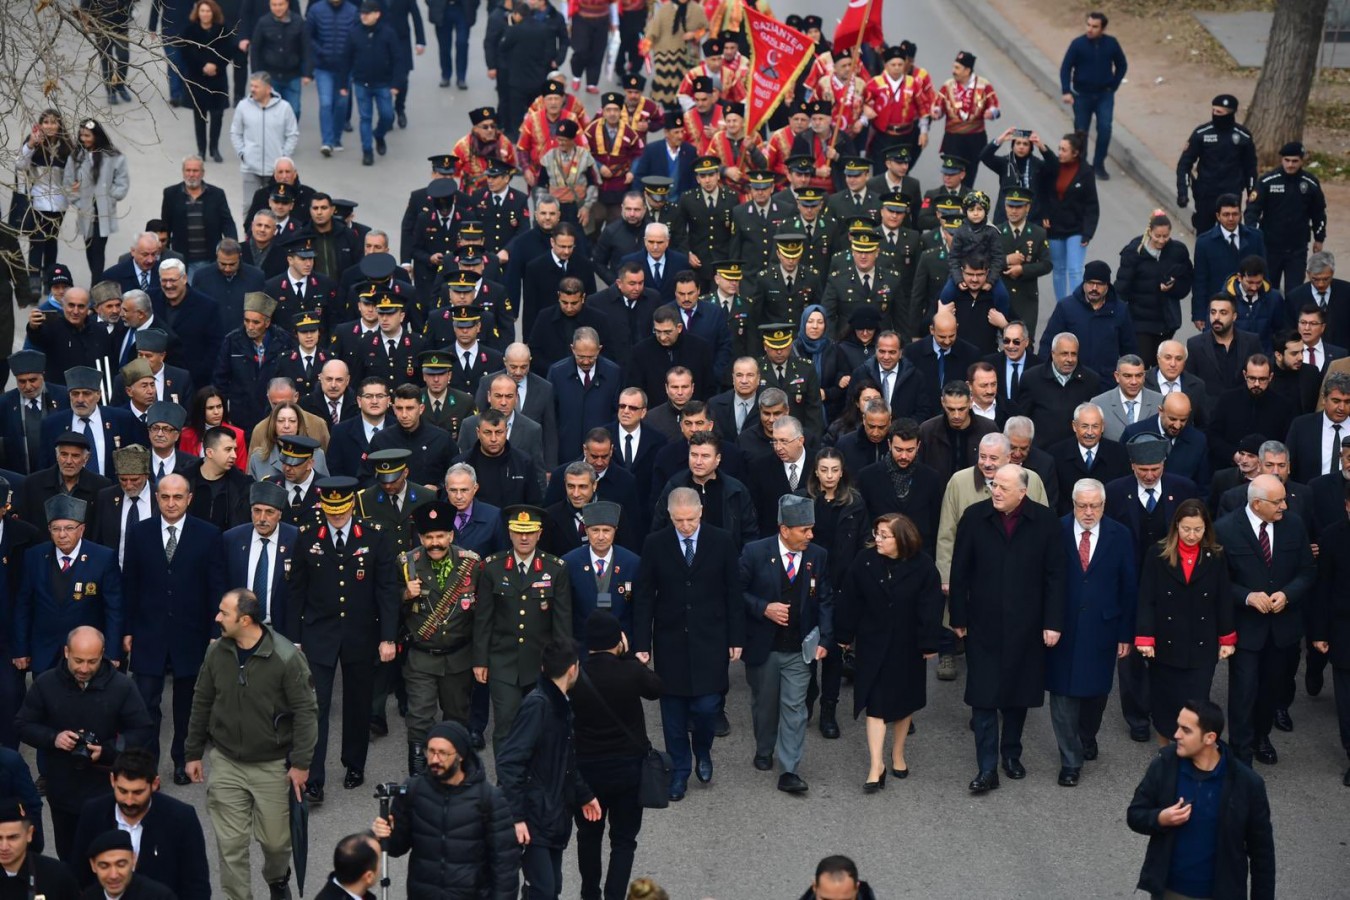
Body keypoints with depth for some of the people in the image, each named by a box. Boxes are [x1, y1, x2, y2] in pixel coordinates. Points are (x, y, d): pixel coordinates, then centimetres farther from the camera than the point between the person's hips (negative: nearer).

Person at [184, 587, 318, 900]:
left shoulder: (286, 657, -18)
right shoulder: (217, 652, -5)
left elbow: (306, 711, -12)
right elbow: (201, 704, 7)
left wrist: (301, 763, -13)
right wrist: (193, 753, 9)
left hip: (272, 765, -3)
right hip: (226, 763, 3)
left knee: (275, 838, 10)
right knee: (230, 842, 2)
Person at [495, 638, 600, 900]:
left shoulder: (561, 705, 11)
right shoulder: (537, 705, -18)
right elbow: (508, 763, -23)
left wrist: (584, 795, 27)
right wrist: (515, 816, -26)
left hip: (556, 816, 9)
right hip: (533, 819, -9)